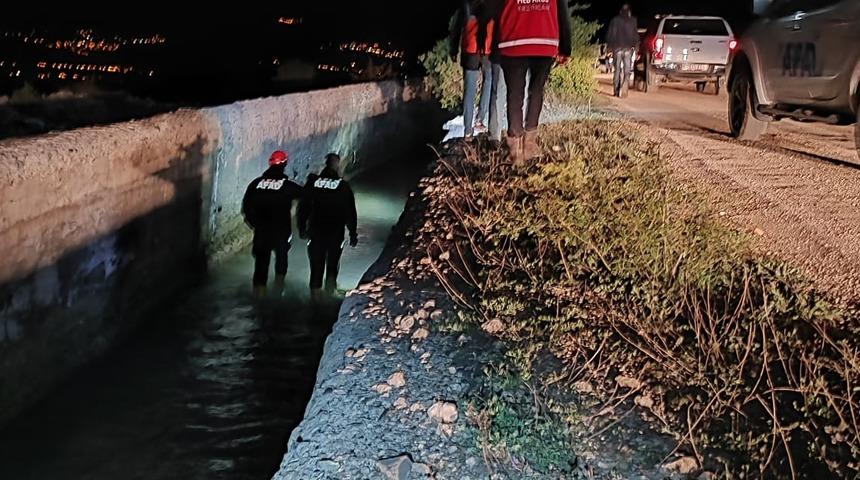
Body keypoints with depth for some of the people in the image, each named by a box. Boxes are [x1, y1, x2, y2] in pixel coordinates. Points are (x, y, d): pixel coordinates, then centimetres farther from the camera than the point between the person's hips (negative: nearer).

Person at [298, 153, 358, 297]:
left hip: (315, 231, 1)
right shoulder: (343, 186, -3)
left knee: (316, 265, 9)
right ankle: (330, 290, -5)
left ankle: (315, 294, 8)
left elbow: (303, 208, 3)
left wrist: (302, 228, 12)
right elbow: (351, 212, -2)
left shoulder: (312, 182, 0)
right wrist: (353, 234, 5)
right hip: (336, 232, -1)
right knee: (332, 263, 12)